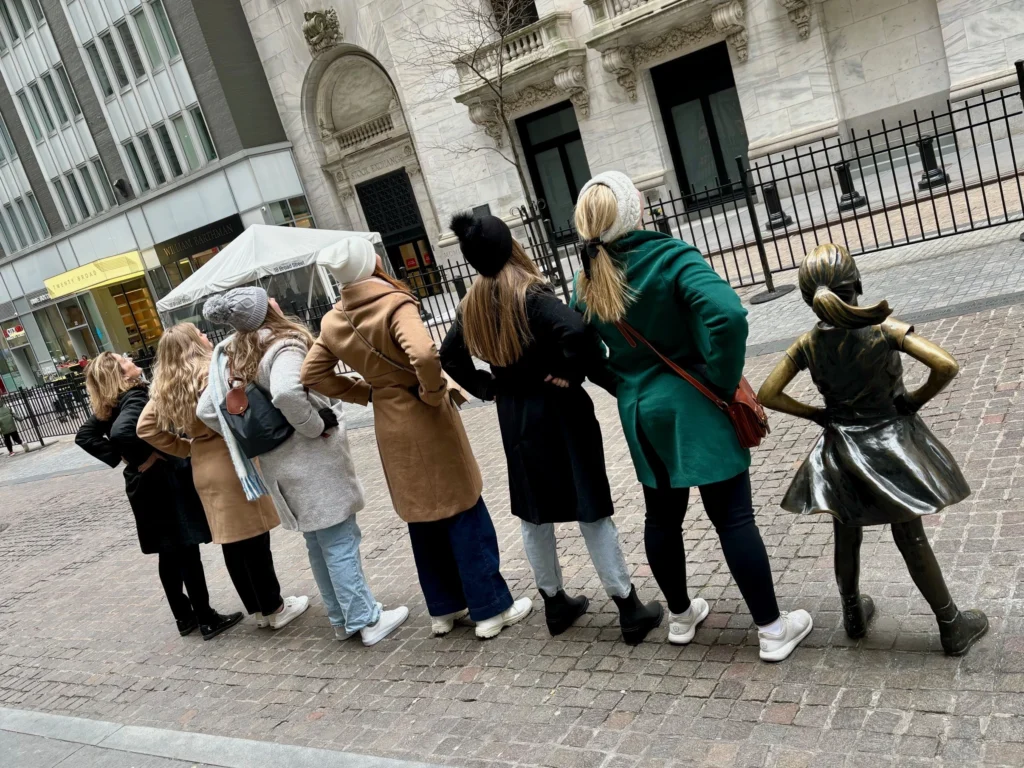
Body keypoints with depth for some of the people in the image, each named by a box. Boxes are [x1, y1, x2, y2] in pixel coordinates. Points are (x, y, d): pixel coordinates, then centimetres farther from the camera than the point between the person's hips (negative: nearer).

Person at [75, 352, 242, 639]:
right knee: (187, 551, -1)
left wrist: (119, 458, 3)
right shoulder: (137, 397, -19)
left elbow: (84, 437, 10)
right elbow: (122, 432, -36)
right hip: (165, 482, -8)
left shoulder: (110, 405, 7)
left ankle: (184, 617, 26)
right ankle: (208, 620, 6)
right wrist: (147, 456, -21)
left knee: (170, 553, 16)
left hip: (143, 486, 8)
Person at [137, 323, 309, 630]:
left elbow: (146, 428, 8)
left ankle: (257, 609, 25)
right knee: (254, 540, 2)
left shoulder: (165, 387, 6)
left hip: (204, 470, 7)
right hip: (235, 464, -7)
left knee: (232, 542, 13)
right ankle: (275, 609, 13)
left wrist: (185, 449, 10)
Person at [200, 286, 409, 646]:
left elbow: (207, 412, 10)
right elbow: (286, 393, -37)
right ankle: (367, 620, 9)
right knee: (340, 541, 1)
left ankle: (342, 618, 28)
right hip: (311, 458, -8)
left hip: (277, 463, 8)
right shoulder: (284, 345, -17)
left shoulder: (229, 356, 7)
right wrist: (316, 427, -21)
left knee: (318, 542, 18)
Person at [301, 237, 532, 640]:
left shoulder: (333, 322, 0)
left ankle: (444, 608, 28)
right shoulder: (394, 304, -20)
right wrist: (433, 391, -18)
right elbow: (424, 354, -36)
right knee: (464, 514, 5)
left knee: (422, 517, 18)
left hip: (390, 426, 6)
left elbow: (312, 375, 6)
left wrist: (363, 391, 7)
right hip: (426, 419, -6)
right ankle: (490, 609, 12)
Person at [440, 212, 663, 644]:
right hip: (557, 410, -6)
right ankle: (629, 609, 11)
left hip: (514, 417, 6)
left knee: (534, 512, 17)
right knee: (591, 509, 3)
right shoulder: (530, 294, -19)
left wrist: (487, 389, 10)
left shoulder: (471, 305, 2)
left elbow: (449, 357, 11)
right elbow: (576, 332, -34)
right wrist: (570, 375, -18)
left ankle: (555, 603, 29)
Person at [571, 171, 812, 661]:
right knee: (733, 517, 4)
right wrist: (725, 381, -18)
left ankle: (681, 616, 36)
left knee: (662, 517, 19)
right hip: (693, 409, -5)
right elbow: (728, 314, -31)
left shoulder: (587, 282, 0)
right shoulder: (670, 258, -18)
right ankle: (772, 629, 15)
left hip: (640, 415, 6)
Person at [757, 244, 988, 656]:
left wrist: (816, 414, 3)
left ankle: (854, 614, 39)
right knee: (911, 537, 11)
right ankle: (953, 627, 25)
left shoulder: (808, 345, -11)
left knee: (846, 537, 19)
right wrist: (915, 400, -8)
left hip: (842, 450, 2)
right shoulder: (883, 327, -19)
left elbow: (768, 394, -6)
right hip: (890, 443, -2)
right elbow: (946, 366, -25)